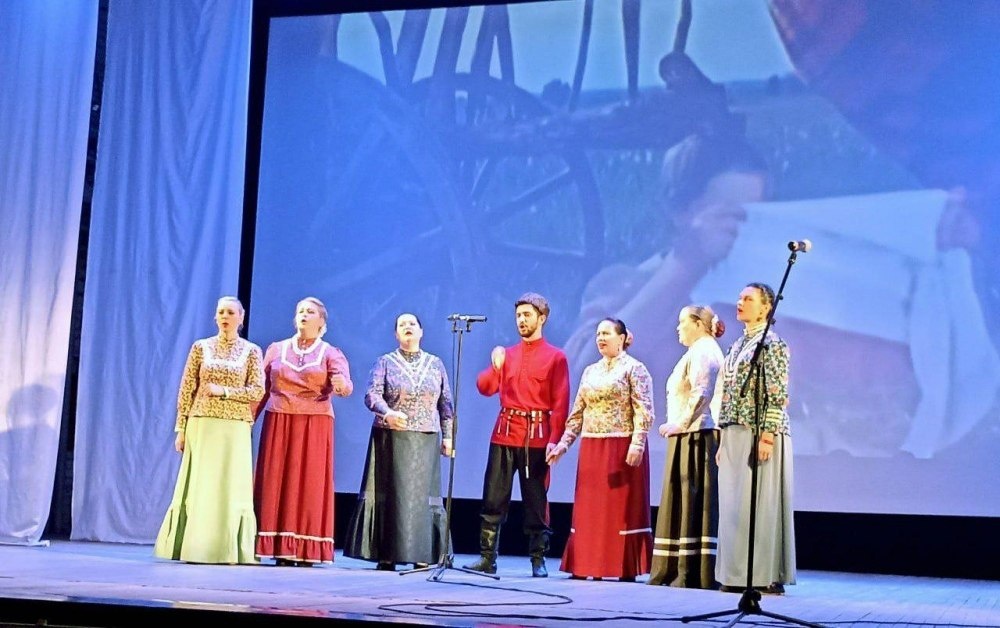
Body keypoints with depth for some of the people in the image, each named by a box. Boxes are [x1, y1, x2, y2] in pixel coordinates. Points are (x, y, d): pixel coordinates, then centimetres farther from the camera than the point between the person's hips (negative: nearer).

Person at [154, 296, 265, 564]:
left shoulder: (251, 351, 5)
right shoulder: (201, 347, 7)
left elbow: (258, 391, -1)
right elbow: (186, 390, 5)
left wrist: (223, 391, -11)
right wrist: (181, 428, 0)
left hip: (235, 428, -1)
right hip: (203, 425, 1)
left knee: (231, 487, -1)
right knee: (198, 485, -1)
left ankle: (228, 550, 3)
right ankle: (194, 548, 3)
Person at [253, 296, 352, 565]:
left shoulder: (330, 353, 6)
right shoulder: (276, 349, 13)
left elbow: (346, 385, -9)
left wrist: (341, 386, -32)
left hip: (314, 425, -2)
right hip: (278, 422, 2)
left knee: (309, 483, -3)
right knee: (277, 482, -2)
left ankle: (307, 550, -1)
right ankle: (280, 548, 2)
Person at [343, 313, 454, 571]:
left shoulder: (436, 364, 11)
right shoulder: (385, 362, 5)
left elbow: (446, 403, 12)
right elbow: (372, 394, -8)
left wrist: (447, 435, 5)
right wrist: (387, 413, -26)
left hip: (425, 440, 2)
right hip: (391, 437, -2)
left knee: (421, 495, 0)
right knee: (389, 494, -3)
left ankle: (421, 555, 2)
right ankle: (387, 556, 0)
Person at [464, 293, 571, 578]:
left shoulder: (555, 357, 3)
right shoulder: (507, 354, 15)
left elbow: (561, 403, -3)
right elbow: (485, 388, 7)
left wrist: (555, 439, -13)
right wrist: (495, 367, -13)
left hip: (536, 436, -3)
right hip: (505, 433, 4)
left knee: (536, 500, 1)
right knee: (493, 499, 1)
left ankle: (538, 561, 8)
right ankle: (487, 558, 4)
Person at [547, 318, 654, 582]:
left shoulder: (634, 368, -1)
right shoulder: (590, 371, 16)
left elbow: (643, 411, -9)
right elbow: (577, 412, 16)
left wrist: (637, 444, -19)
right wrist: (564, 442, 8)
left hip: (622, 447, -6)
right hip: (591, 448, 6)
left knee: (622, 507, -2)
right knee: (589, 509, 5)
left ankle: (626, 569, 3)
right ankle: (590, 566, 10)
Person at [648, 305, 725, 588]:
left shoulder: (702, 351, -9)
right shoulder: (703, 351, 22)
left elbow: (700, 393, -20)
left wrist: (680, 424, -16)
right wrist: (679, 424, 16)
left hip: (695, 435, -10)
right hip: (693, 436, 10)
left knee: (694, 501, -9)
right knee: (686, 502, 10)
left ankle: (693, 574, -8)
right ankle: (677, 571, 13)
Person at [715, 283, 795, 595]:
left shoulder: (772, 344, -7)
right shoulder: (738, 345, 18)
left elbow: (778, 395, -14)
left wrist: (767, 435, -21)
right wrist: (723, 439, 15)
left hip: (760, 434, -8)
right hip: (734, 435, 8)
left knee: (761, 503, -6)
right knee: (733, 503, 7)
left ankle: (768, 576, -1)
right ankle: (737, 575, 12)